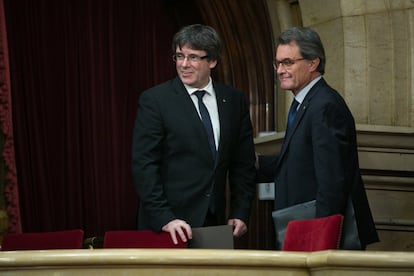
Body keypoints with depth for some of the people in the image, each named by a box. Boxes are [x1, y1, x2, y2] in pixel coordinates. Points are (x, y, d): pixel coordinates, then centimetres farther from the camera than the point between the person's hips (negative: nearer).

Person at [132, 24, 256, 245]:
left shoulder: (234, 100, 8)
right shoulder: (154, 100, -4)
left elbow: (244, 163, 12)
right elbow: (144, 166, -8)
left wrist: (240, 214, 3)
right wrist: (164, 218, -17)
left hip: (214, 224, 3)